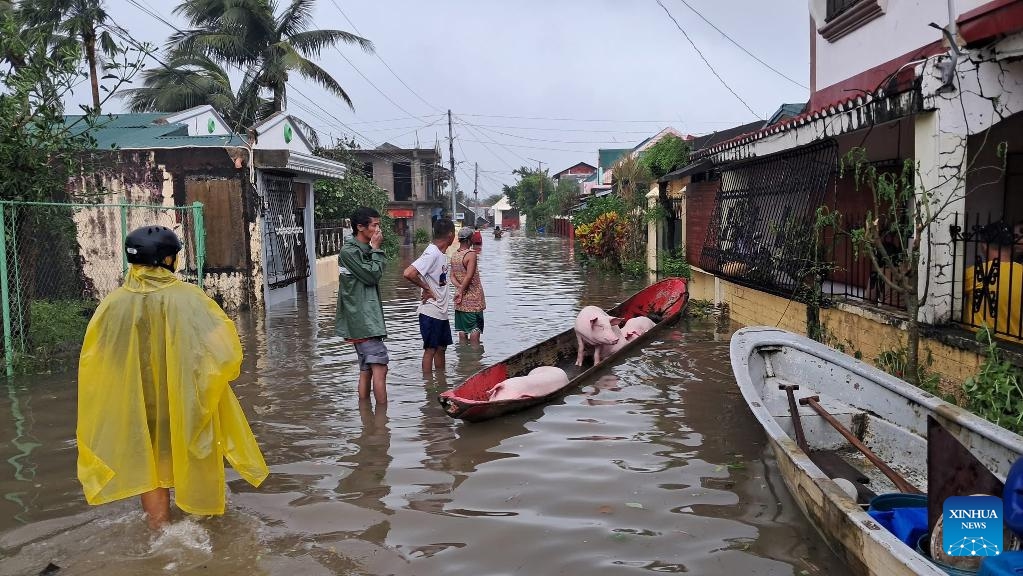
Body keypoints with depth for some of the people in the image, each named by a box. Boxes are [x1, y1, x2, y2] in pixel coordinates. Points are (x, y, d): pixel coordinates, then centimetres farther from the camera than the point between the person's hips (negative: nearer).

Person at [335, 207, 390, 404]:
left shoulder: (364, 250, 17)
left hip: (367, 319, 10)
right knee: (380, 367, -13)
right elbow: (372, 275, -14)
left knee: (366, 370, 12)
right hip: (362, 320, -10)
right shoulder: (349, 251, -12)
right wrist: (376, 249, -8)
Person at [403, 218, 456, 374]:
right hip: (430, 312, -9)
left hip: (441, 311, 9)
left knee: (441, 347, 17)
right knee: (430, 349, 0)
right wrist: (426, 288, -19)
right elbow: (408, 273, -29)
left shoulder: (441, 253, 10)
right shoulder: (431, 253, -19)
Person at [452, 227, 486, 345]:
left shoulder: (454, 256, 8)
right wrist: (462, 291, -12)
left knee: (462, 329, 11)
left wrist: (459, 288, -9)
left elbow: (452, 276, 4)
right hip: (473, 298, -7)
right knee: (476, 328, -2)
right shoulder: (471, 254, -15)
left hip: (461, 300, 7)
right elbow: (469, 276, -21)